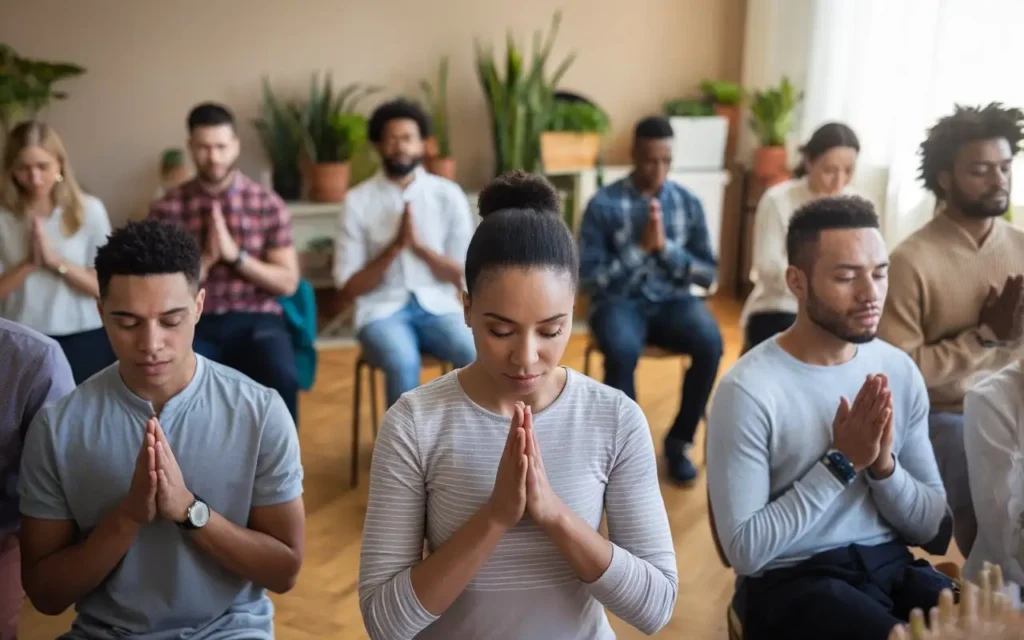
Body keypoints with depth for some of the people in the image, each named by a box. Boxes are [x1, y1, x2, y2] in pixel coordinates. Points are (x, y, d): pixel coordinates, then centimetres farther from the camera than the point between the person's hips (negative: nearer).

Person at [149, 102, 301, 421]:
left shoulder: (268, 204, 5)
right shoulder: (167, 209, 5)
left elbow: (287, 283, 1)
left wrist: (235, 255, -11)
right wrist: (206, 259, -12)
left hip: (257, 320, 0)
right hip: (197, 324, 0)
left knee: (282, 380, -31)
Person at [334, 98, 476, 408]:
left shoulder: (448, 194, 4)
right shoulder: (358, 201, 0)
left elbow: (464, 277, 2)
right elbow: (350, 287, -2)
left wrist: (419, 245, -13)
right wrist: (395, 246, -14)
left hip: (438, 307, 2)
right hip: (382, 310, -1)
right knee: (403, 363, -34)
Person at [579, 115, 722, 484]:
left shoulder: (688, 203, 6)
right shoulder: (604, 204, -4)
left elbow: (708, 275, 4)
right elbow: (590, 278, -8)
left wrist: (666, 247, -12)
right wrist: (640, 247, -16)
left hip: (673, 300, 3)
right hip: (619, 301, -3)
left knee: (710, 343, -28)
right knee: (622, 351, -36)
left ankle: (679, 441, -6)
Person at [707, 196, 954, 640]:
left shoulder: (900, 371, 1)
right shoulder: (748, 390, -16)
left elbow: (930, 527, 6)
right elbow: (745, 550, -17)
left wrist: (882, 463, -14)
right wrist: (841, 463, -19)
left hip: (891, 564, 6)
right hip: (788, 580, -5)